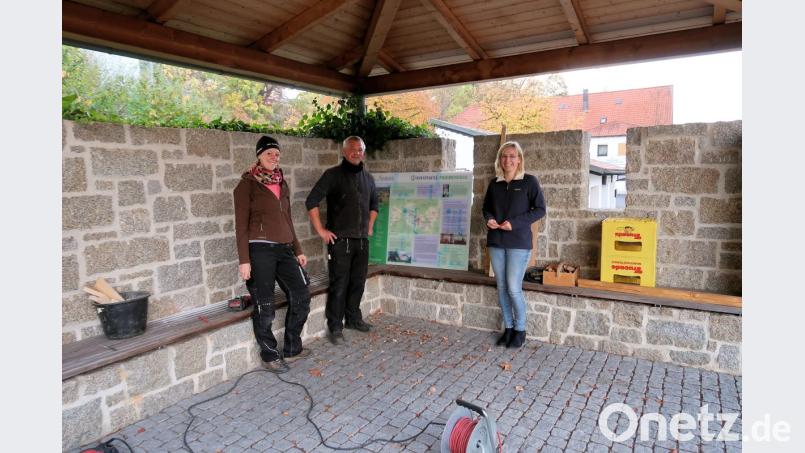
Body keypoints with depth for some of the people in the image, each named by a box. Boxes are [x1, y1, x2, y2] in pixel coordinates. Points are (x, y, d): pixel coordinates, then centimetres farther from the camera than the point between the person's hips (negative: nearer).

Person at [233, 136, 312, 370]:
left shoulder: (282, 184, 15)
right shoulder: (247, 184, -3)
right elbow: (241, 224, -7)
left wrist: (298, 250, 18)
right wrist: (244, 260, -13)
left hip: (284, 249, 7)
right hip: (259, 250, -6)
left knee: (301, 296, 8)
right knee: (265, 306, 2)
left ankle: (292, 348, 24)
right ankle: (269, 355, 21)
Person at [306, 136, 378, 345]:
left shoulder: (368, 178, 13)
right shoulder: (333, 174, -5)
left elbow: (374, 204, 28)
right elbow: (311, 201, -10)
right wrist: (321, 230, -12)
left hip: (362, 240, 6)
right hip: (340, 240, -6)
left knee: (358, 282, 13)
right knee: (339, 284, -3)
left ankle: (353, 318, 28)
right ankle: (335, 327, 7)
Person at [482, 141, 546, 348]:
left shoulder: (529, 181, -3)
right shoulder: (494, 183, 10)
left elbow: (540, 210, -5)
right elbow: (486, 207, 20)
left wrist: (515, 222, -15)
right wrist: (489, 219, -2)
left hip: (519, 242, -4)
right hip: (495, 242, 5)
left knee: (514, 288, -5)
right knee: (502, 287, 8)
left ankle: (520, 330, 15)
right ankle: (508, 327, 23)